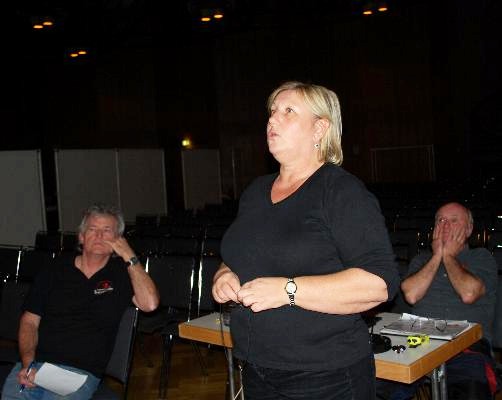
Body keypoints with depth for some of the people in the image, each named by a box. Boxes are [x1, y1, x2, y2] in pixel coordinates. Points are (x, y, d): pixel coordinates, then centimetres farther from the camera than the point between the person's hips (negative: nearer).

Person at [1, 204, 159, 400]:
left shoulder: (121, 273, 8)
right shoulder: (53, 272, 13)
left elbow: (149, 304, -9)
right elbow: (29, 321, 10)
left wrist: (130, 257, -4)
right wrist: (27, 364, -7)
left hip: (81, 372, -2)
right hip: (35, 363, 2)